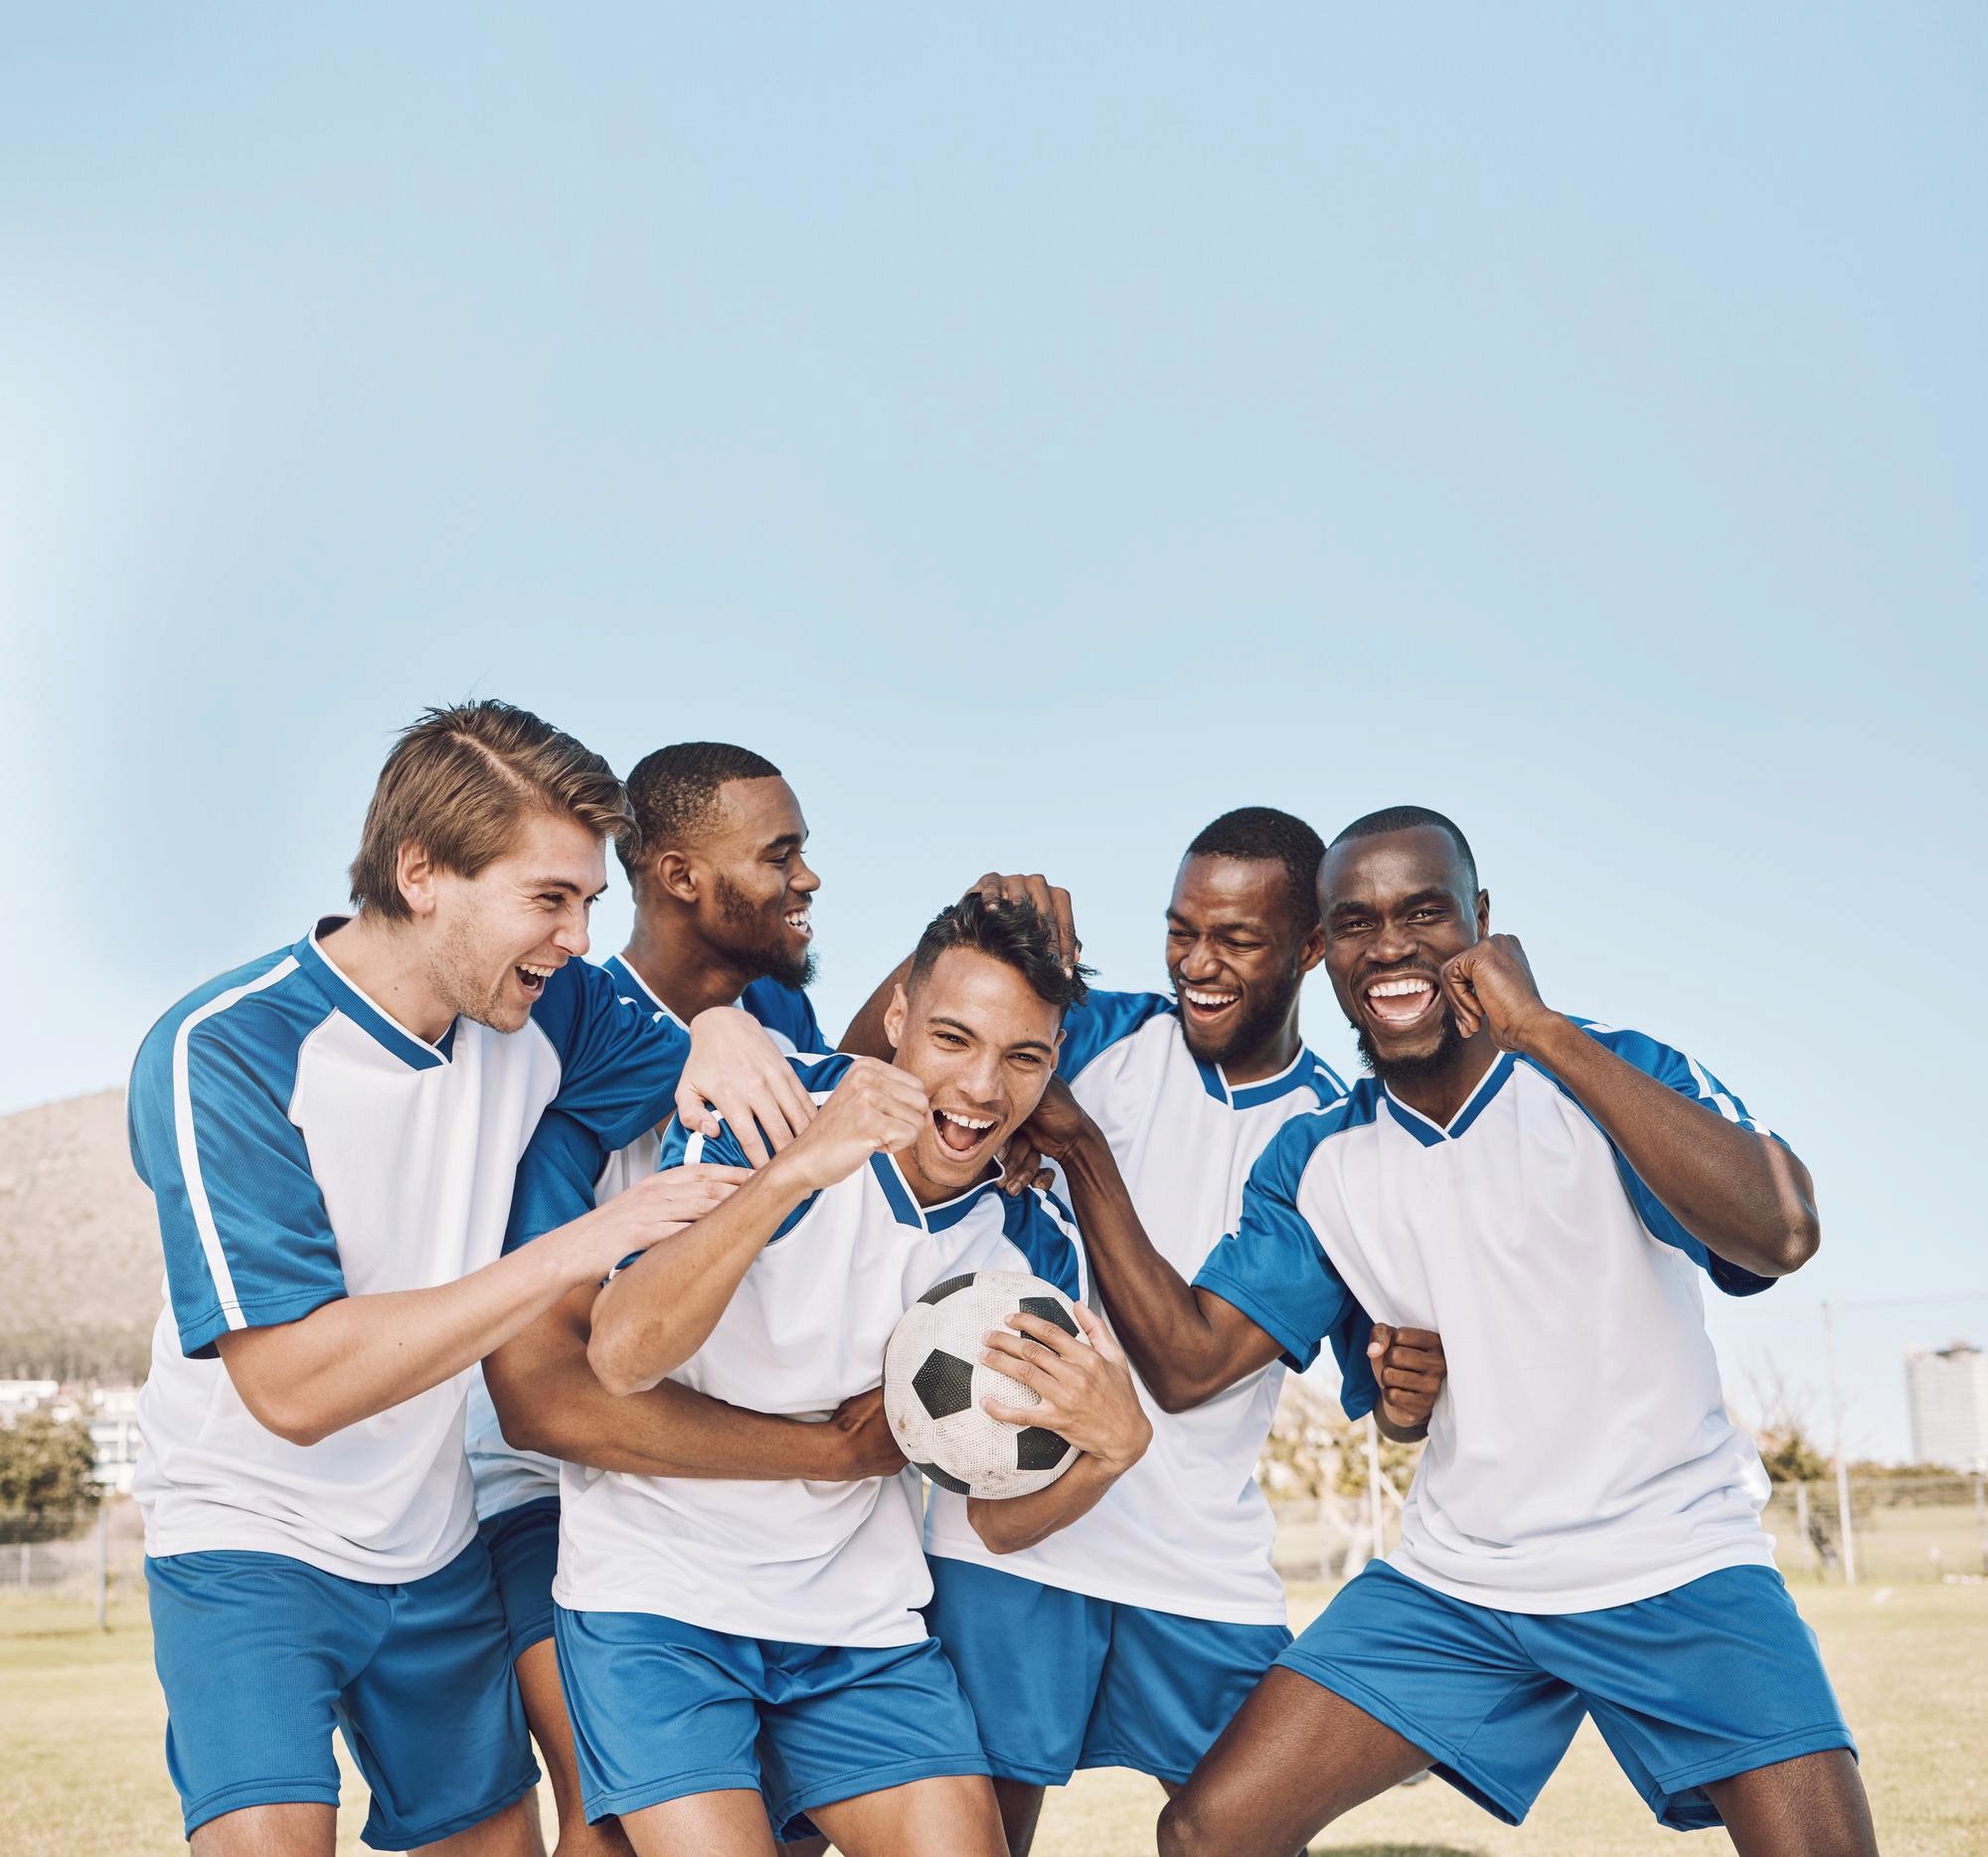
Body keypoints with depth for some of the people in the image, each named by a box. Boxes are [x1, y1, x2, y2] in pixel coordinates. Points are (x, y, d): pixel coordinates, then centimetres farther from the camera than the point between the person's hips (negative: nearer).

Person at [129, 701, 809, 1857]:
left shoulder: (547, 1009, -7)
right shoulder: (220, 1055, -24)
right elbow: (294, 1383, -30)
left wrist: (725, 1031, -18)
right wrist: (579, 1249, -33)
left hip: (438, 1545, 6)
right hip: (252, 1535, -5)